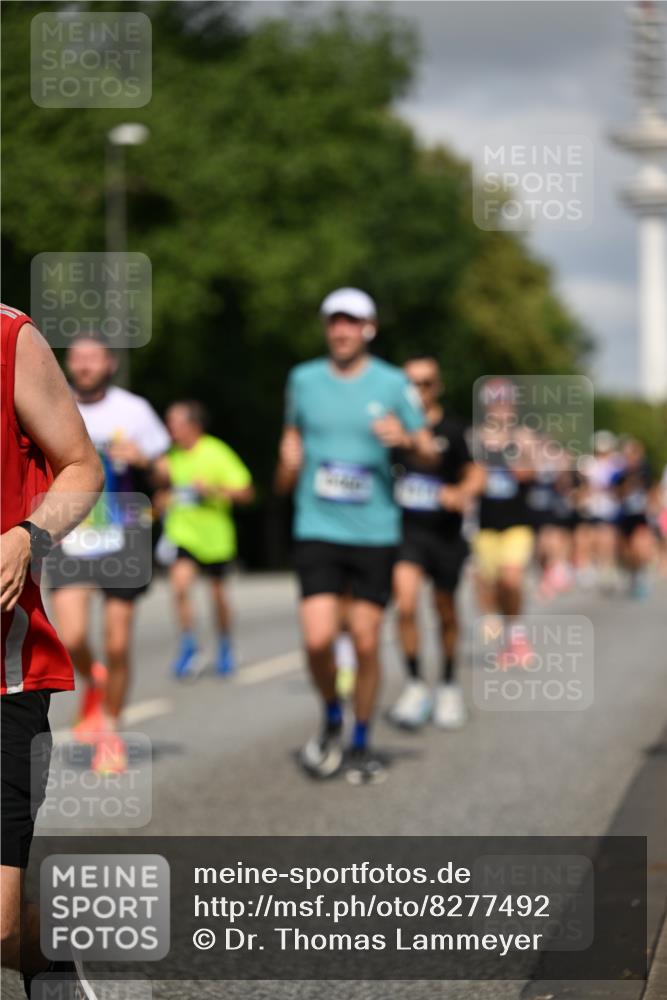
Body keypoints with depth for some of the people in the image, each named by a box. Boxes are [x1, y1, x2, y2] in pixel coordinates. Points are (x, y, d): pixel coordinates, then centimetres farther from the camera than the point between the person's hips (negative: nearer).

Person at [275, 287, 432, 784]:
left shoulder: (393, 384, 0)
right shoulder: (303, 379, 5)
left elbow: (429, 451, 4)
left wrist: (407, 439, -17)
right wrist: (288, 462, 5)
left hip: (376, 533, -1)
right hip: (317, 531, 1)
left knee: (367, 644, 2)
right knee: (318, 639, -12)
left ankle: (362, 743, 20)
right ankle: (332, 720, 15)